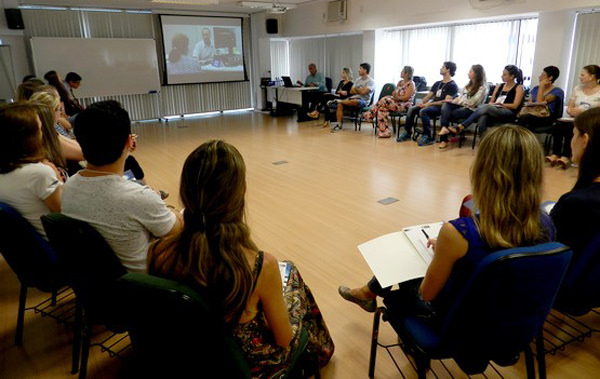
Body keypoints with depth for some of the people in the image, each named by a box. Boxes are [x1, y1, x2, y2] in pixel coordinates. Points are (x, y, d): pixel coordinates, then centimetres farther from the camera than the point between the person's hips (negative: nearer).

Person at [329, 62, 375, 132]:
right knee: (340, 105, -20)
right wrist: (359, 91, -5)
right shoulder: (358, 80, 20)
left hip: (363, 101, -7)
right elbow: (351, 91, 13)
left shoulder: (370, 81, -4)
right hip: (354, 97, 7)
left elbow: (363, 92, -18)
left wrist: (356, 89, 2)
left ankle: (338, 101, -21)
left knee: (354, 101, -43)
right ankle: (339, 124, -22)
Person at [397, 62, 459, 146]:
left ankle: (428, 137, -31)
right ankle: (407, 132, -7)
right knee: (412, 109, -13)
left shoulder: (452, 85, -3)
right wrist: (422, 102, -4)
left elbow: (447, 101, -14)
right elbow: (429, 95, 19)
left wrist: (430, 104, -20)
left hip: (441, 108, -7)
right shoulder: (437, 83, 22)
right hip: (431, 105, 8)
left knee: (423, 111, -34)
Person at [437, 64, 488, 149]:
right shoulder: (469, 85, 19)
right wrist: (453, 100, -5)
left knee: (449, 114, -29)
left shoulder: (483, 88, -7)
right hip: (461, 106, 7)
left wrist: (453, 101, -14)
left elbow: (471, 103, -15)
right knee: (445, 105, -25)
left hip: (471, 110, -7)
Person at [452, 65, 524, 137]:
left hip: (510, 114, -5)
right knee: (482, 117, -34)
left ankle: (460, 127, -40)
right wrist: (492, 104, -5)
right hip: (494, 111, 5)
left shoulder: (519, 87, 8)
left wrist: (500, 104, -8)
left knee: (485, 107, -34)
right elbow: (491, 102, 17)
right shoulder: (499, 86, 23)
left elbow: (515, 106, -2)